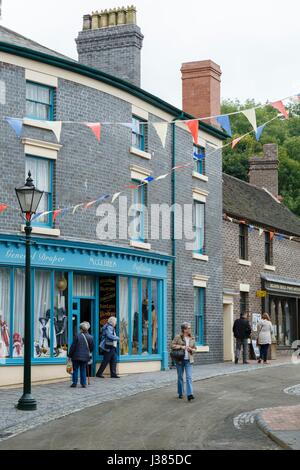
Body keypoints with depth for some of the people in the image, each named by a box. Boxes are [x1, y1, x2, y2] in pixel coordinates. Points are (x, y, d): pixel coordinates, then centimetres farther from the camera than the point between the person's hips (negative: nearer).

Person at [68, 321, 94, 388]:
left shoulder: (77, 337, -11)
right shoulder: (90, 337, -2)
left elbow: (73, 347, -8)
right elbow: (92, 348, 7)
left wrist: (70, 355, 1)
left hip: (76, 356, -3)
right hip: (85, 357, 3)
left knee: (75, 370, 7)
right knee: (83, 370, 11)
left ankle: (74, 383, 6)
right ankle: (83, 383, 8)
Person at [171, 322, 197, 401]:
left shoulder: (192, 338, 6)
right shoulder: (178, 337, -4)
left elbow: (195, 348, 14)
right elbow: (172, 345, -6)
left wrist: (191, 349, -8)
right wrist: (181, 346, -18)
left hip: (189, 360, 2)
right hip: (180, 360, -2)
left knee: (189, 377, -10)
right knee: (180, 377, 9)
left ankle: (189, 394, -16)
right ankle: (180, 393, 24)